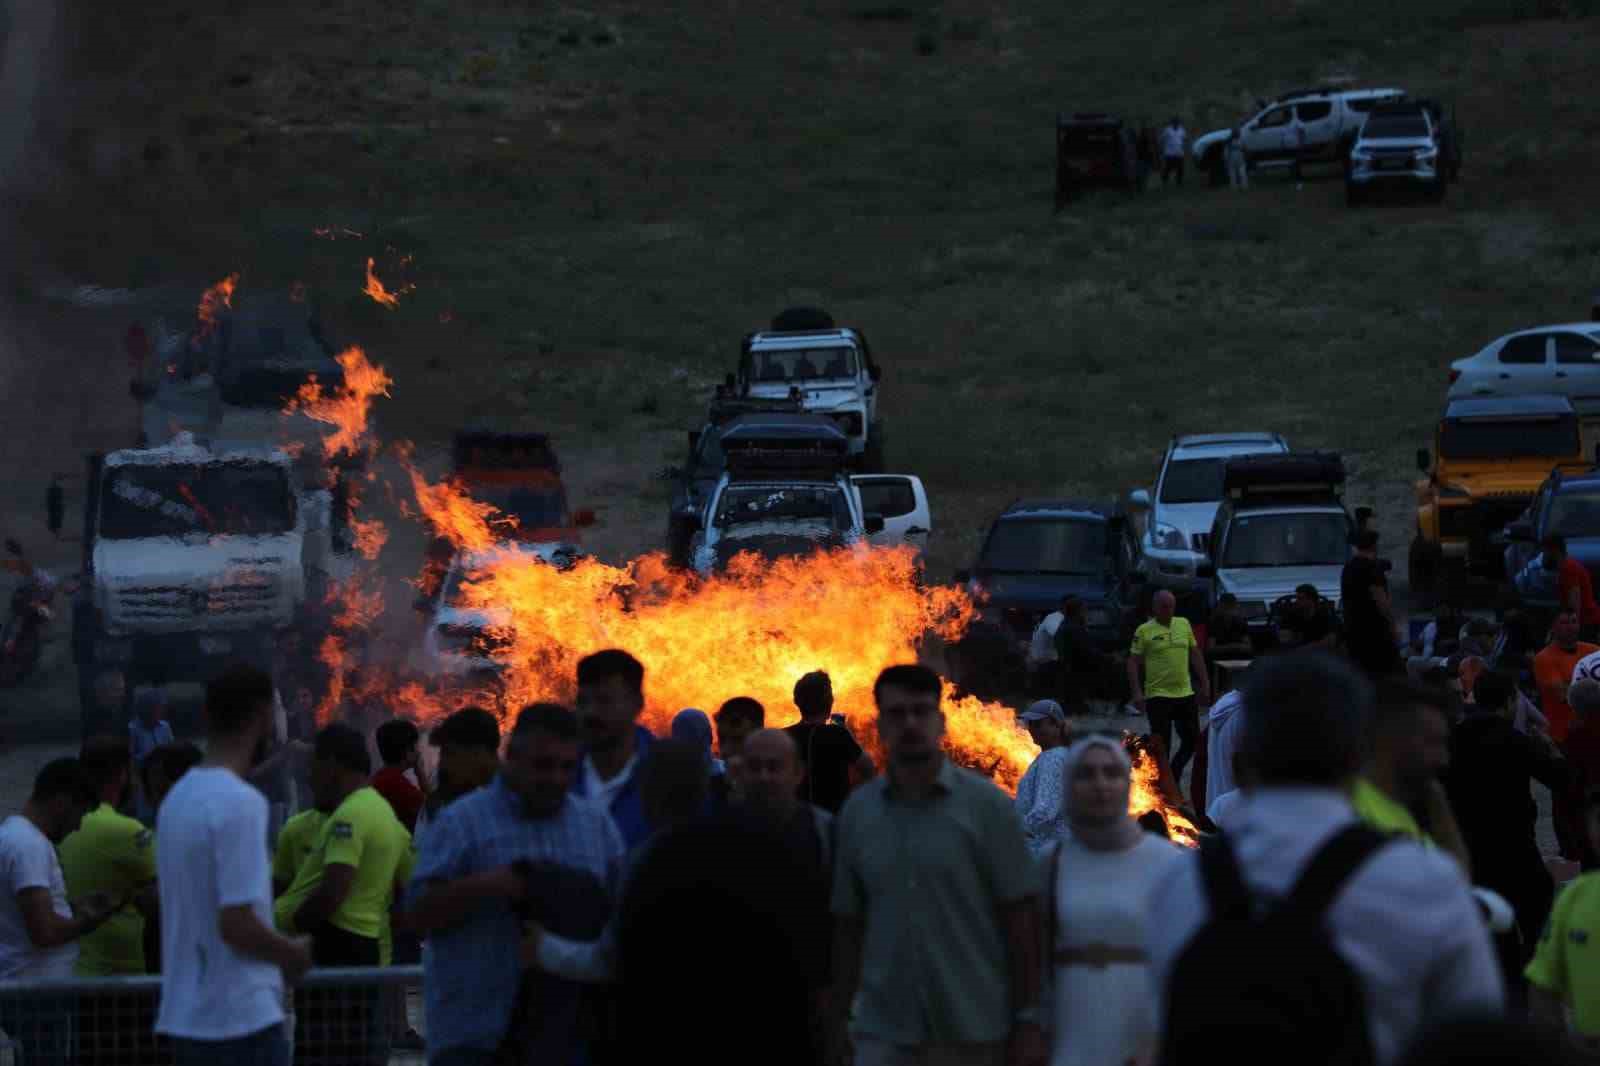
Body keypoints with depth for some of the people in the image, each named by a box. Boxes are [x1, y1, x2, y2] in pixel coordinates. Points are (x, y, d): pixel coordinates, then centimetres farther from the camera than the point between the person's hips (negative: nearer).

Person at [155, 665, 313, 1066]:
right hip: (243, 1018, -8)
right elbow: (237, 924, -21)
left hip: (184, 1016, 8)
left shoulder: (177, 797, 11)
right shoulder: (241, 803, -17)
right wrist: (293, 952, -3)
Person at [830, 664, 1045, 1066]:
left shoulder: (985, 804, -2)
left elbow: (1020, 916, -2)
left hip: (974, 1033, -1)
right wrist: (838, 1022, 7)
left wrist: (1029, 1018, -6)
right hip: (884, 1033, 2)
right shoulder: (857, 811, 5)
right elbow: (848, 924, 10)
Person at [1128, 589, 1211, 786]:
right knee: (1161, 744, 0)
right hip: (1158, 696, -5)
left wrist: (1205, 685, 13)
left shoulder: (1184, 624, 8)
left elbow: (1195, 655, 15)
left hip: (1185, 694, 5)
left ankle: (1173, 775, 28)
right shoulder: (1144, 631, -6)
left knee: (1192, 740, 9)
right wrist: (1137, 693, -13)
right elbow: (1133, 662, -5)